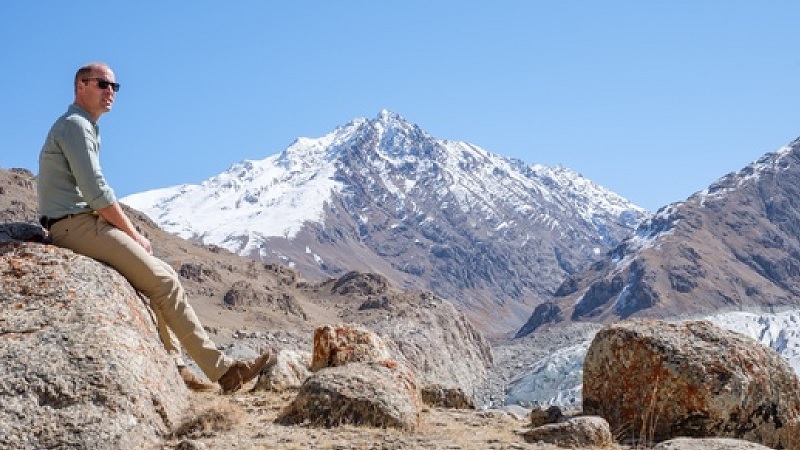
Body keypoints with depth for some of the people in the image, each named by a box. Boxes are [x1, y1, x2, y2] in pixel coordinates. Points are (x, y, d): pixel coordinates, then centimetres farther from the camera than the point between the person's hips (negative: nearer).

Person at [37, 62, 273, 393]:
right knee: (164, 281, -14)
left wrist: (129, 232, 9)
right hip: (76, 226, -11)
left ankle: (173, 366, 4)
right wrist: (134, 234, -10)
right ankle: (222, 369, -12)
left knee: (154, 279, 11)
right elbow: (96, 192, -18)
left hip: (82, 224, 11)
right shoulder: (75, 125, -10)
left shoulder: (83, 127, 22)